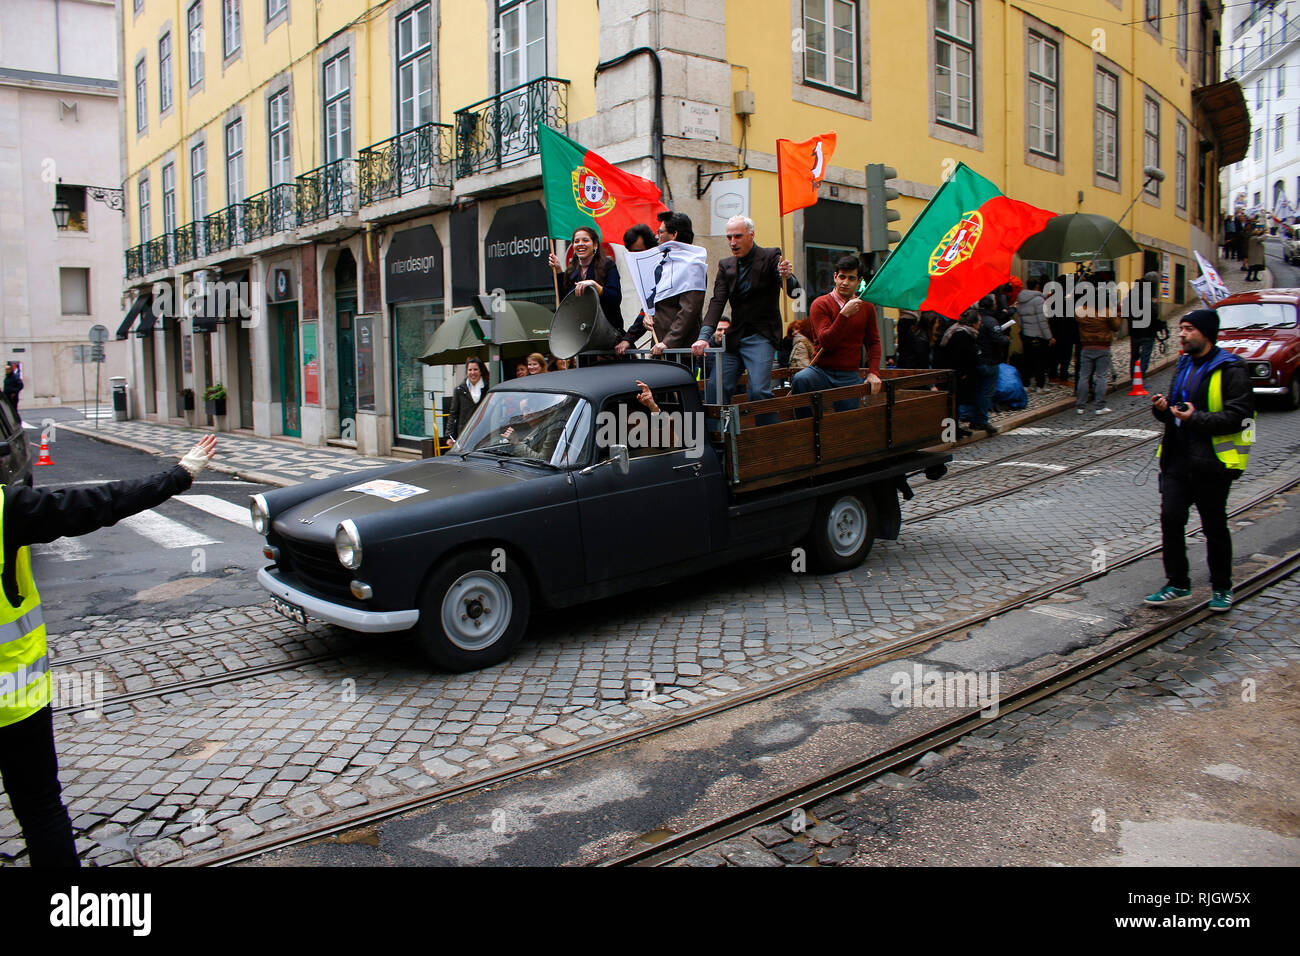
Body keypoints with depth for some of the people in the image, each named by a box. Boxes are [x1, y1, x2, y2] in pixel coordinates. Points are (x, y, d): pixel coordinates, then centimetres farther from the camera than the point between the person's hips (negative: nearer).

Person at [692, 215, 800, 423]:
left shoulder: (771, 257, -3)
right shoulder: (726, 265, 10)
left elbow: (793, 293, -13)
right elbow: (717, 303, 1)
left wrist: (788, 277, -37)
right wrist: (704, 336, -14)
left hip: (761, 336, -5)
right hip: (734, 336, 5)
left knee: (759, 390, -19)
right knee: (715, 388, -3)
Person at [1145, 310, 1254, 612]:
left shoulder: (1230, 369, -10)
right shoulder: (1184, 365, 14)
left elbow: (1239, 416, -17)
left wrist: (1196, 418, -25)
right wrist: (1163, 408, 3)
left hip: (1212, 462, -6)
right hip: (1177, 459, 6)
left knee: (1215, 527, 6)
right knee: (1170, 519, 0)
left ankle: (1221, 587, 23)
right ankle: (1177, 584, 12)